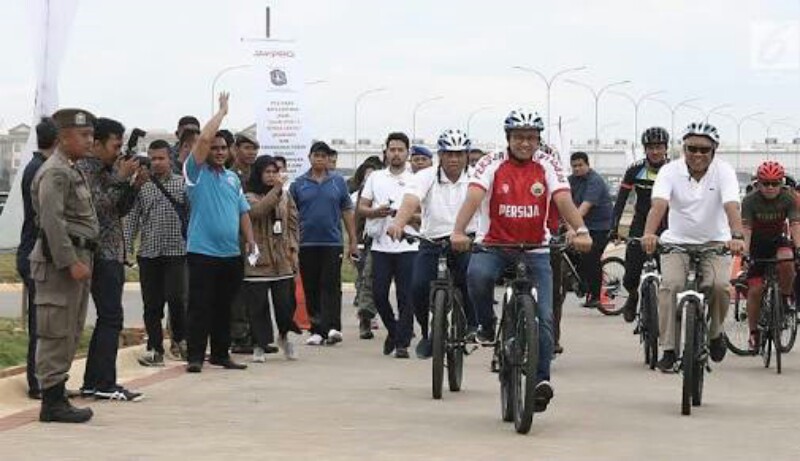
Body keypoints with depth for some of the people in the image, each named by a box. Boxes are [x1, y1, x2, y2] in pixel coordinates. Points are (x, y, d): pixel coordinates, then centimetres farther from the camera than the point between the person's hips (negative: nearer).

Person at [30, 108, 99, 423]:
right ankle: (52, 402, -6)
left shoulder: (72, 171, 19)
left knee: (69, 333, 12)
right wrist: (71, 262, -23)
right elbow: (53, 221, -21)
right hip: (61, 259, -10)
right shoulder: (54, 172, -13)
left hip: (77, 256, 10)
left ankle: (56, 395, 18)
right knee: (57, 332, -8)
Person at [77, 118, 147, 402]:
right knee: (111, 317, -11)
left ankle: (93, 383, 16)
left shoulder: (111, 169, 16)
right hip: (101, 253, -9)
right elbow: (97, 206, -20)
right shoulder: (84, 170, -10)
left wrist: (135, 185, 2)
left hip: (114, 253, 9)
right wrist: (120, 179, -18)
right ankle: (105, 384, -9)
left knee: (108, 318, 11)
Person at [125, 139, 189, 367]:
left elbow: (192, 215, 6)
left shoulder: (183, 184, 5)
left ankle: (179, 340, 13)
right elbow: (132, 218, 7)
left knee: (176, 298, -11)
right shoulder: (141, 186, 7)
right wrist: (127, 246, 0)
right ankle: (155, 349, 11)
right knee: (152, 304, 3)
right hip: (148, 252, 2)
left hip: (176, 251, -2)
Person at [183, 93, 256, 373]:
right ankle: (195, 357, -3)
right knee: (200, 306, -6)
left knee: (223, 307, 12)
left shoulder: (232, 178, 17)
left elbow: (243, 211, 19)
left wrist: (250, 240, 7)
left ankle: (221, 354, 19)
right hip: (202, 252, -6)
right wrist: (222, 111, -4)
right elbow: (204, 138, -14)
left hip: (231, 253, 6)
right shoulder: (197, 171, -1)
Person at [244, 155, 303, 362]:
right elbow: (258, 210, -24)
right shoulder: (250, 197, -2)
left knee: (285, 302, 3)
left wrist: (294, 248, 3)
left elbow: (293, 224, 13)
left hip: (283, 259, 3)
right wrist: (276, 190, -27)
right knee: (258, 305, 1)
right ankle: (259, 345, 11)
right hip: (259, 260, -3)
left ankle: (284, 335, 28)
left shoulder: (285, 196, 11)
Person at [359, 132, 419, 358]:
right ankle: (393, 330, 24)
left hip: (407, 246, -2)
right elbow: (361, 208, 10)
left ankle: (402, 342, 1)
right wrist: (376, 212, -10)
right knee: (379, 293, 0)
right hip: (381, 245, 2)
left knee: (405, 296, -4)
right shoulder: (375, 178, 12)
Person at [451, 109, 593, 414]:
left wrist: (580, 232, -32)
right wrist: (458, 232, -38)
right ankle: (487, 326, -7)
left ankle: (542, 378, 2)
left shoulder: (548, 165, -1)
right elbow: (473, 198, -20)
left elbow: (564, 200, -14)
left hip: (535, 250, 1)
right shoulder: (491, 164, -5)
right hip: (493, 245, -1)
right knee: (477, 274, -34)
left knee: (544, 317, -9)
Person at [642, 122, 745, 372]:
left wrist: (737, 236, -46)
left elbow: (731, 206, -27)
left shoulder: (723, 171, -11)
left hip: (715, 242, 0)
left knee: (720, 285, -23)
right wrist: (649, 234, -46)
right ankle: (668, 350, -12)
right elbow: (659, 204, -27)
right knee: (671, 285, -22)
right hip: (677, 241, 0)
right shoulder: (671, 171, -11)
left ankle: (715, 332, 8)